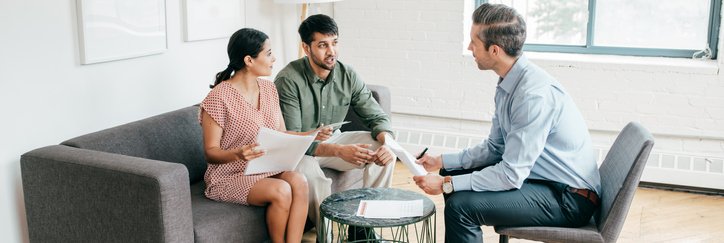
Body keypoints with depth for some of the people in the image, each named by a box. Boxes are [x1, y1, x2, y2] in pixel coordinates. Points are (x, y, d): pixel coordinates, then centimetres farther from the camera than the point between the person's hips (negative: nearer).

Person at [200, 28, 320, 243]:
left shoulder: (269, 89, 6)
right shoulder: (218, 98, -16)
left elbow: (281, 135, 12)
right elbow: (211, 152, -13)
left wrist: (310, 135, -6)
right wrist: (238, 154, -33)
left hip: (267, 169, 6)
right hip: (230, 177, -6)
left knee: (299, 181, -26)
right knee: (281, 191, -30)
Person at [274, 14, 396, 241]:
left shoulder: (347, 75, -8)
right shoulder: (288, 80, -24)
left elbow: (377, 116, -4)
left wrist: (386, 141, -29)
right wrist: (340, 151, -41)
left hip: (333, 140, 5)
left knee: (385, 152, -15)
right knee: (310, 174, -39)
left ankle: (362, 224, -5)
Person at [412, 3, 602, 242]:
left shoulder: (535, 94, -26)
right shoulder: (508, 84, 1)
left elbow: (511, 174, -25)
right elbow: (494, 147, 11)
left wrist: (446, 184, -20)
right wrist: (441, 161, 5)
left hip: (568, 198, -9)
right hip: (540, 178, 9)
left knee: (461, 205, -23)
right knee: (454, 172, 12)